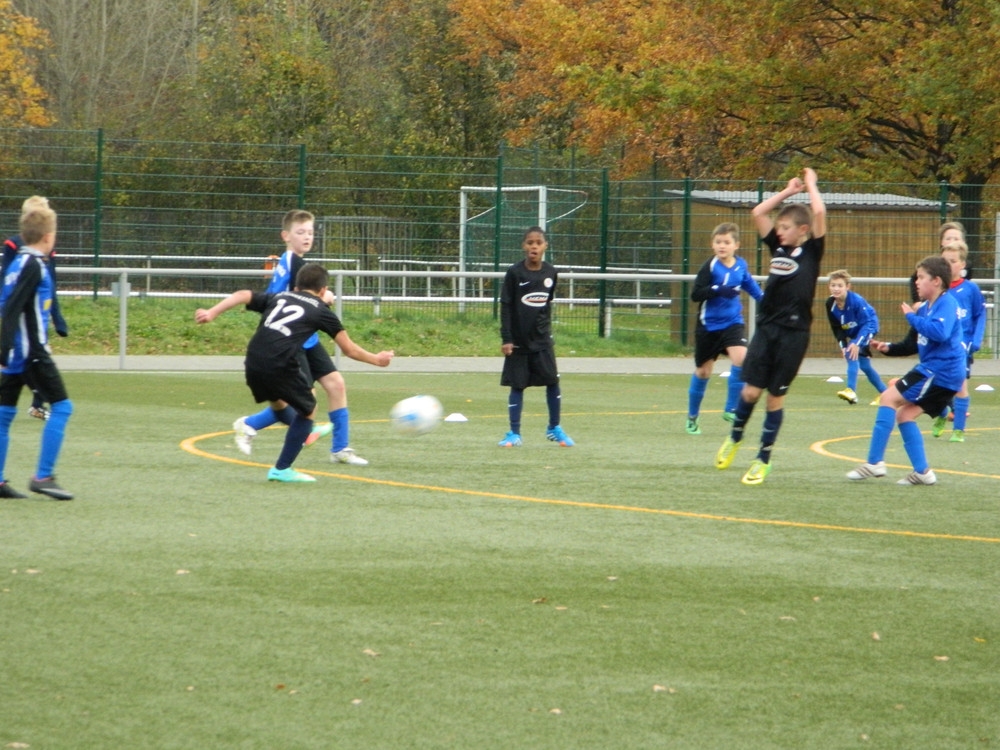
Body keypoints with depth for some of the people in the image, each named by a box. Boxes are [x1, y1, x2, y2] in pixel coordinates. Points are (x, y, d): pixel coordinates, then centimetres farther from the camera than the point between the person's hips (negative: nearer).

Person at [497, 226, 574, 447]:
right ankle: (514, 434, 10)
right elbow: (505, 307, -7)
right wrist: (506, 338, -11)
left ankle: (554, 428, 14)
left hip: (542, 339, 3)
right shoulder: (514, 273, -9)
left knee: (553, 381, -2)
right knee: (517, 385, 2)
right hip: (519, 339, -3)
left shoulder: (550, 273, 2)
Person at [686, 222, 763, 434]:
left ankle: (731, 409, -12)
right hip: (709, 325, -3)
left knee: (741, 357, -22)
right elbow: (695, 294, -20)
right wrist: (718, 290, -32)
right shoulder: (710, 266, -14)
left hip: (732, 323, 3)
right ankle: (692, 417, 25)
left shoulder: (741, 266, 0)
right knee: (703, 371, 6)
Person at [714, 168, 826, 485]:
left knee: (775, 396, 1)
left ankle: (763, 459, 11)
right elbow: (758, 213, 11)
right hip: (766, 328, 4)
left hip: (793, 334, -4)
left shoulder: (811, 251, -2)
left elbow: (819, 213, -15)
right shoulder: (778, 248, 11)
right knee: (751, 390, -3)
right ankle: (734, 439, 23)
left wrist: (810, 185, 1)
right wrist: (789, 191, 12)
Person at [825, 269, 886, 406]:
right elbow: (837, 328, -4)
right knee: (864, 366, 14)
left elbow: (867, 323, -30)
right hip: (852, 334, 7)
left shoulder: (856, 301, -31)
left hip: (868, 328, -7)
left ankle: (851, 391, -31)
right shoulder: (830, 304, -14)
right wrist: (842, 345, -16)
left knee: (852, 354, -28)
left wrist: (857, 343, -39)